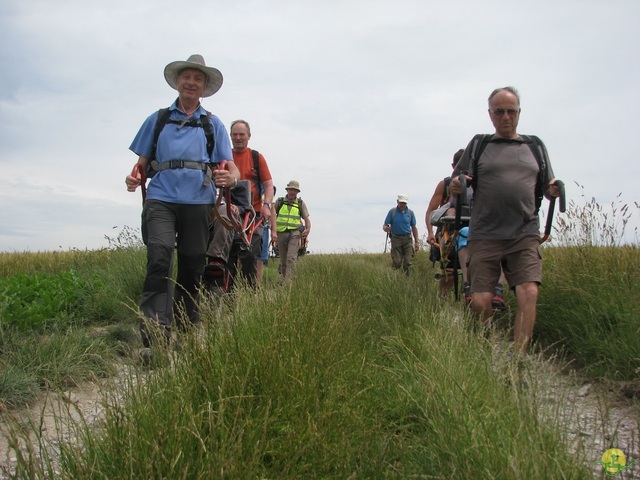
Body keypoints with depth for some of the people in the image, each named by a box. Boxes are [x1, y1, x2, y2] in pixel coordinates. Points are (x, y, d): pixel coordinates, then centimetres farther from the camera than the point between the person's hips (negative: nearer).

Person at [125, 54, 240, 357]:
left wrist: (230, 178, -14)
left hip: (198, 200, 1)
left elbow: (231, 168, 10)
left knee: (192, 268, 2)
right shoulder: (158, 119, 19)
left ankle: (189, 333, 14)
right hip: (161, 198, -1)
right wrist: (135, 178, -5)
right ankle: (154, 339, -24)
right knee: (159, 259, -19)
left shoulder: (213, 124, 19)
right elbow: (142, 162, 17)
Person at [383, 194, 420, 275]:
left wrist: (416, 242, 7)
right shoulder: (392, 212, 0)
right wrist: (386, 228, -26)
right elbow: (385, 225, 0)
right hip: (396, 239, -1)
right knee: (396, 262, -3)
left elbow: (414, 227, 10)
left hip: (407, 239, 1)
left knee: (408, 262, -3)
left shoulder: (410, 212, 5)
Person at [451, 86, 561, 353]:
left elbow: (546, 189, 20)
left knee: (528, 293, -17)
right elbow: (457, 185, 11)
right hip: (485, 236, -1)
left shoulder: (535, 146, 17)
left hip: (525, 235, 1)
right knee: (480, 301, -7)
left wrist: (554, 190, -3)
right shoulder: (479, 144, 12)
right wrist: (456, 186, -13)